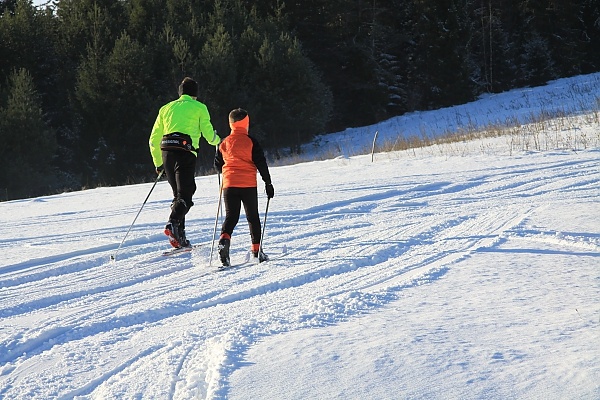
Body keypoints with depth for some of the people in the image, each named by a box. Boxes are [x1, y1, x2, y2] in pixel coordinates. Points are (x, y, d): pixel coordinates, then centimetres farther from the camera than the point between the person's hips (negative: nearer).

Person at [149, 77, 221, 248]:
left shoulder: (166, 108, 22)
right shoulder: (199, 108, 10)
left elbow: (154, 139, 22)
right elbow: (209, 134, 5)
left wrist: (158, 163, 31)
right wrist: (218, 141, 29)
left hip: (166, 152, 5)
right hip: (185, 152, -5)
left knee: (178, 194, 15)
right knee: (185, 195, -6)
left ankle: (179, 236, 6)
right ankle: (173, 224, -31)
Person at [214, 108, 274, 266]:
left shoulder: (224, 143, 7)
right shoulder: (251, 142, -3)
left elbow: (218, 165, 16)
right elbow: (261, 163, -4)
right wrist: (268, 183, 2)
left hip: (229, 185, 2)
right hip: (248, 185, -2)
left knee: (231, 217, 4)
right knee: (253, 217, 9)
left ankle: (224, 239, -24)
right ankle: (256, 250, 10)